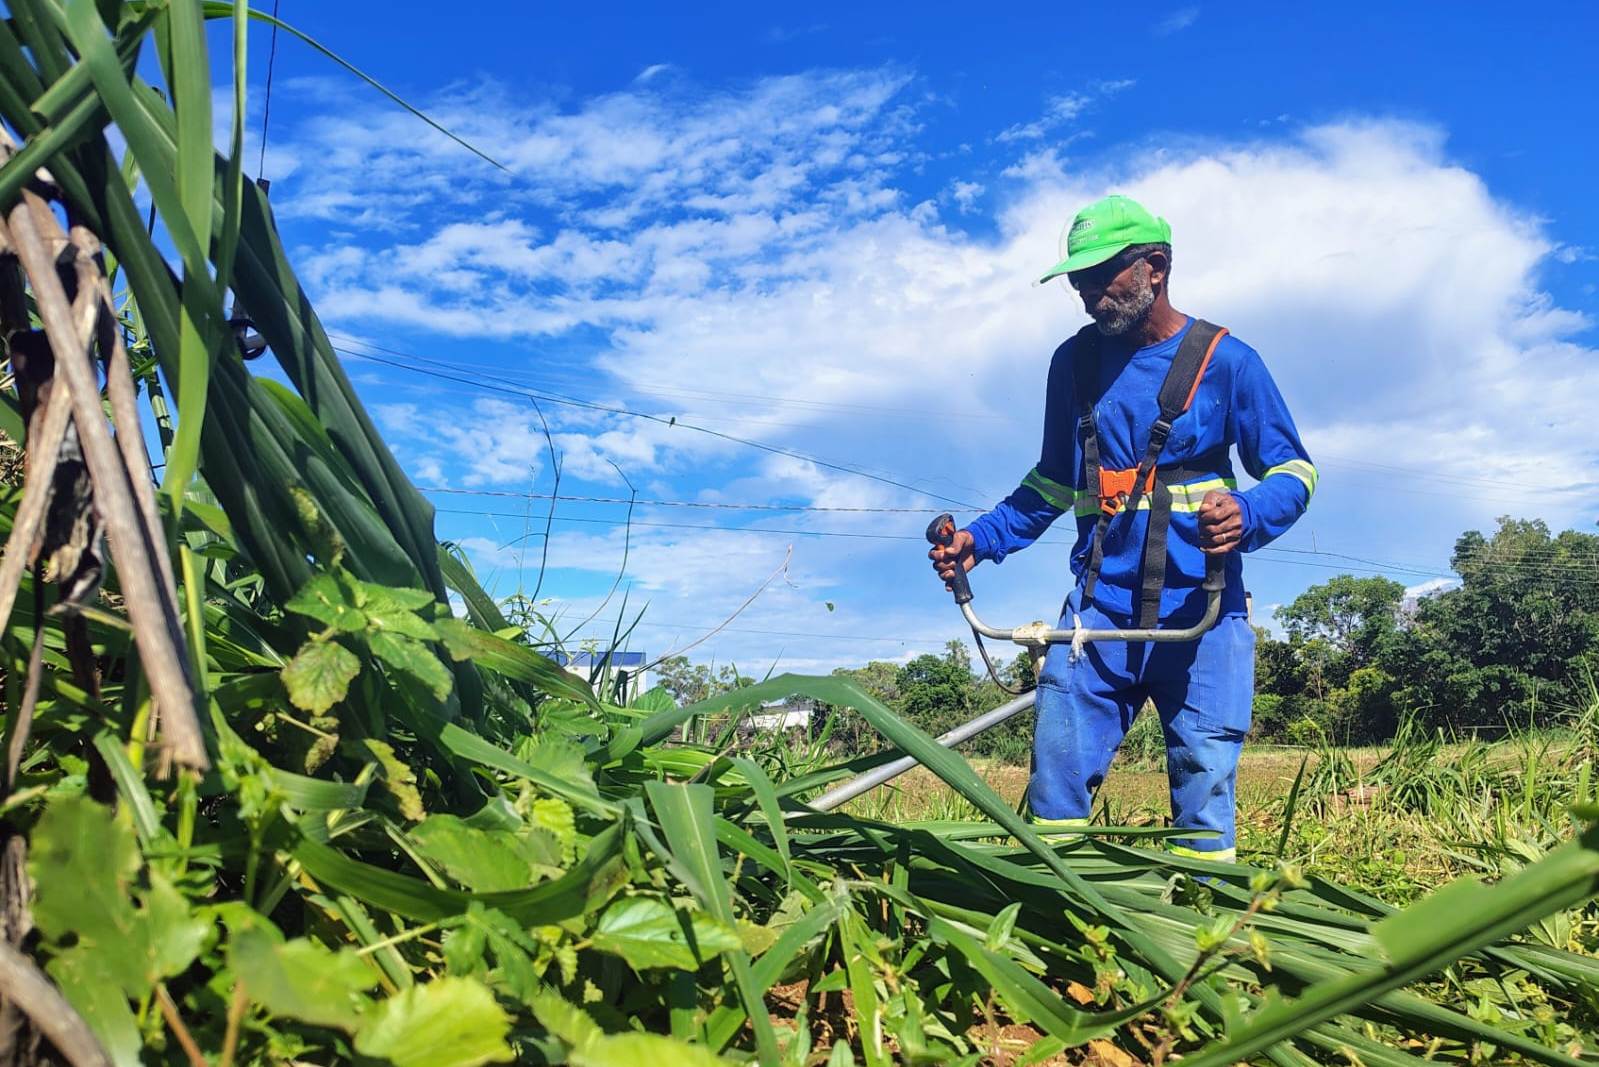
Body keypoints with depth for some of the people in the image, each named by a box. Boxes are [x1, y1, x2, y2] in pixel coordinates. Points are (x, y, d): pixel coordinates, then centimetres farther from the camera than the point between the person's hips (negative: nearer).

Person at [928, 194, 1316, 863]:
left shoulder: (1223, 359, -2)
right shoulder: (1074, 362, 10)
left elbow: (1293, 470, 2)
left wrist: (1248, 514, -22)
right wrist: (980, 540, 4)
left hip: (1199, 614, -3)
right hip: (1099, 605, 3)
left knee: (1204, 782, 1)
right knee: (1055, 780, -2)